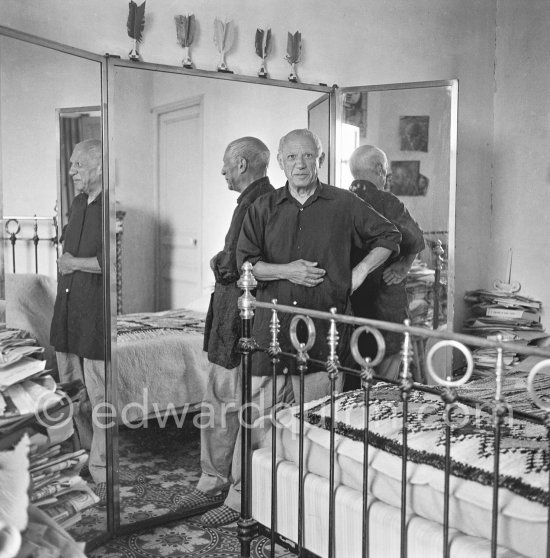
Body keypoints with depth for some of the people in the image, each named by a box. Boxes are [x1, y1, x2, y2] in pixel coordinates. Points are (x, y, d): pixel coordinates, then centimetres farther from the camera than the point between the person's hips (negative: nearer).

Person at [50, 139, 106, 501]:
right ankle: (87, 455, 32)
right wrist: (67, 264, 9)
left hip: (97, 317, -9)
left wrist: (74, 263, -11)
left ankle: (102, 474, 11)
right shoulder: (78, 204, 16)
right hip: (68, 313, 9)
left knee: (99, 398, -1)